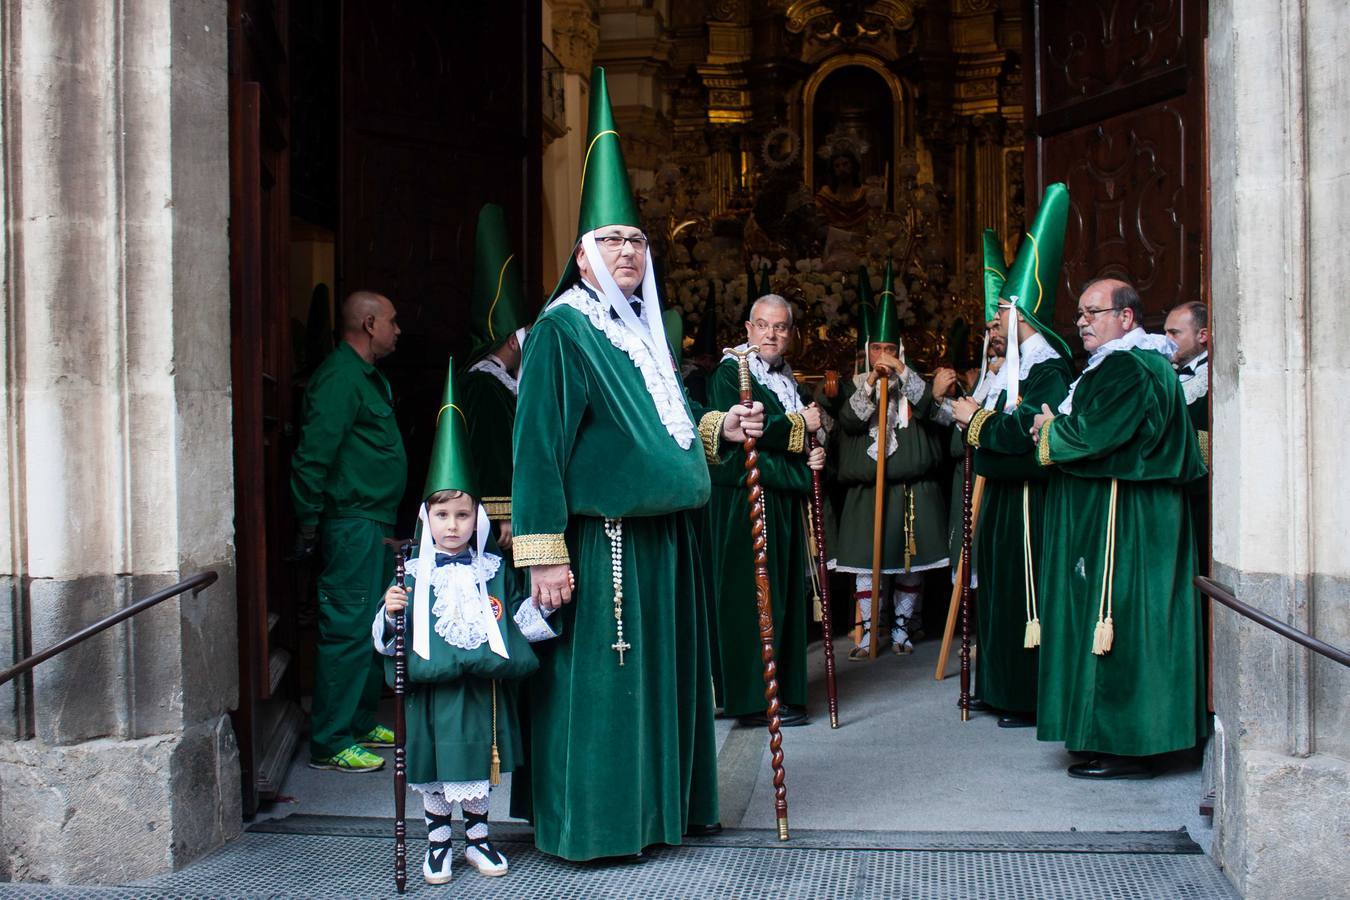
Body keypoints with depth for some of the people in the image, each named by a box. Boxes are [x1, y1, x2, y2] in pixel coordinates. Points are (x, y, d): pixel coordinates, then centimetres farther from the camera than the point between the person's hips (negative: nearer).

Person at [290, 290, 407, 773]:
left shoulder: (368, 377, 18)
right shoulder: (340, 378, -15)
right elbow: (313, 454, -21)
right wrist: (309, 522, -18)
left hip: (374, 522, 11)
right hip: (352, 521, -11)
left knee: (372, 626, 16)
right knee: (348, 629, -8)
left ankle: (362, 722, 27)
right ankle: (331, 743, -3)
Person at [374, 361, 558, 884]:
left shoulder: (494, 572, 3)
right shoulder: (414, 574, -2)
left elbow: (522, 621, 10)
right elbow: (387, 639, -1)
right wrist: (390, 614, -21)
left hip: (483, 690, 2)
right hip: (432, 692, -1)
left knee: (479, 766, 13)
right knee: (433, 772, 8)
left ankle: (477, 838, 30)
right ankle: (437, 843, 24)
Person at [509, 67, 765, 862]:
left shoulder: (648, 328, 16)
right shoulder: (562, 329, -9)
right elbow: (539, 443, -16)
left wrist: (720, 430, 7)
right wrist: (544, 553, -21)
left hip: (663, 534, 8)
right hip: (602, 536, -8)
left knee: (664, 670, 14)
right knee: (600, 679, -3)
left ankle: (662, 804, 26)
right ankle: (594, 823, 8)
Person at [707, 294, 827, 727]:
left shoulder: (786, 377, 17)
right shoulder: (731, 372, -7)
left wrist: (812, 456, 1)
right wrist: (798, 424, -13)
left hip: (783, 500, 8)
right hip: (745, 500, -8)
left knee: (784, 594, 10)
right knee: (754, 596, -6)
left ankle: (782, 688, 17)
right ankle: (754, 698, -2)